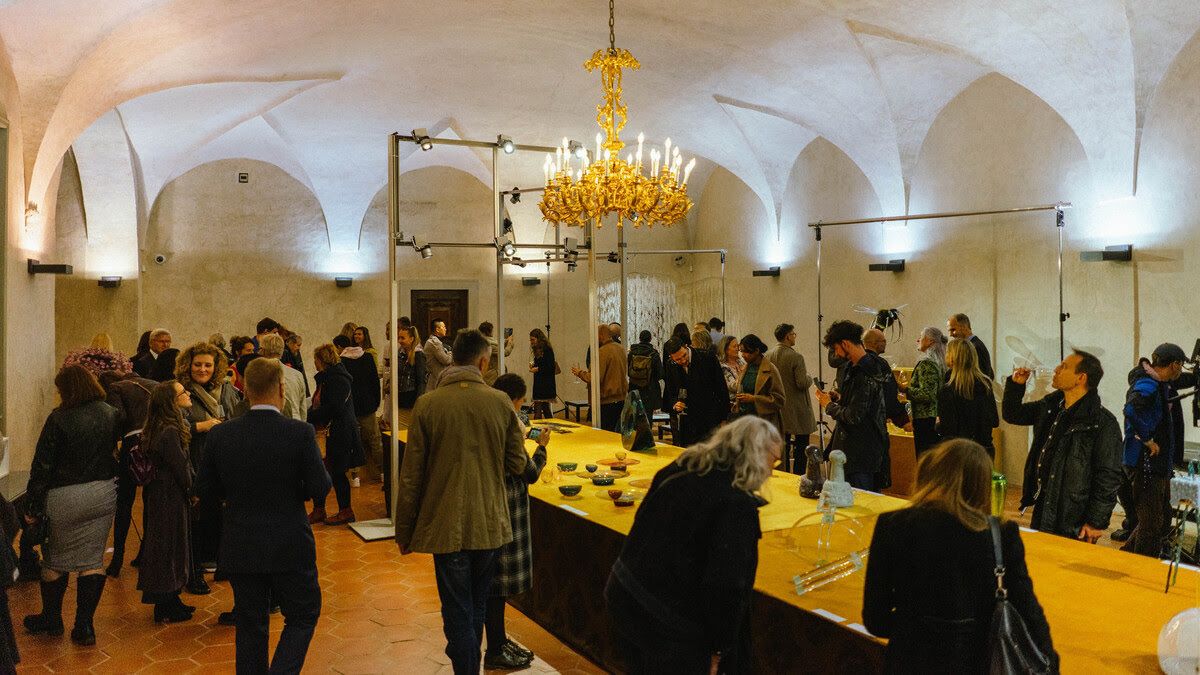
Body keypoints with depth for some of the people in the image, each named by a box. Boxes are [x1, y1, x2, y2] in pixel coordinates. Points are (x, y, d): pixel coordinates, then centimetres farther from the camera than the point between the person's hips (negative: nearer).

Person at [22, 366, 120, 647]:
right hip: (103, 494, 4)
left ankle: (51, 619, 32)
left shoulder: (59, 418, -14)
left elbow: (42, 466, -11)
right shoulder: (111, 414, -1)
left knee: (55, 560, 16)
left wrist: (31, 507, -4)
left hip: (64, 497, -4)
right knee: (92, 560, 9)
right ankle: (84, 626, 12)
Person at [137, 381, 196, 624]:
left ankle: (171, 602, 30)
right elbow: (181, 469, -20)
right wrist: (192, 492, -6)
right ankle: (166, 610, 16)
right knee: (169, 549, 2)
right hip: (170, 499, -10)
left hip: (162, 493, 10)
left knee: (166, 548, 17)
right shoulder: (169, 433, -24)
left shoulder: (161, 429, 7)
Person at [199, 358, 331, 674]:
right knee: (302, 616, 15)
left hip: (240, 548, 3)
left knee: (250, 624, 18)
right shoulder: (300, 433, -18)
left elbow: (207, 486, 3)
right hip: (290, 546, -3)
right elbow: (319, 488, -14)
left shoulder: (220, 435, -8)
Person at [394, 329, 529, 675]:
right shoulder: (500, 402, -6)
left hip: (446, 526, -3)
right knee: (477, 608, 23)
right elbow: (518, 465, 0)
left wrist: (404, 530, 4)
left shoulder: (427, 404, -10)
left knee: (458, 613, 8)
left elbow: (410, 475, -7)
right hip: (490, 525, 3)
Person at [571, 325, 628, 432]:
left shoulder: (603, 351, -16)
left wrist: (580, 373, -4)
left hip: (607, 400, -8)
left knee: (605, 432, -4)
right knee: (614, 430, 14)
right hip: (621, 398, 9)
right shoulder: (620, 349, 10)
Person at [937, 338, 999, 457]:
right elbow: (995, 422, 6)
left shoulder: (947, 391, -17)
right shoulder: (985, 384, 1)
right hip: (985, 448, 6)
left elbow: (946, 429, -16)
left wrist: (937, 425, 5)